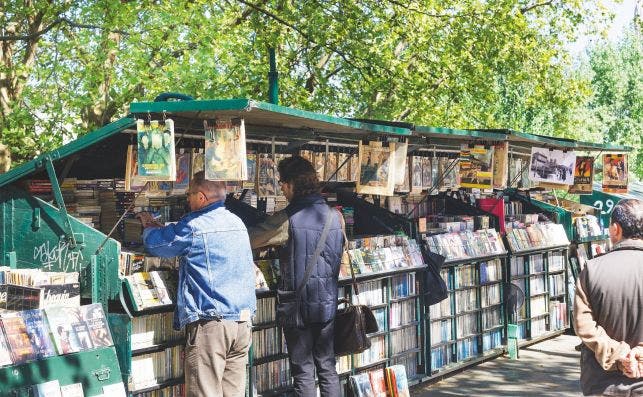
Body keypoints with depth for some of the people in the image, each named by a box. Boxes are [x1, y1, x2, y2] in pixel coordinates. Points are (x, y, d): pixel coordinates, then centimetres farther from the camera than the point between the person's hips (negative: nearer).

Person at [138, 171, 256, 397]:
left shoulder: (194, 226, -11)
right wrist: (157, 226, 32)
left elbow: (154, 243, 3)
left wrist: (148, 226, 25)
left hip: (211, 322, -7)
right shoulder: (237, 223, 13)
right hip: (243, 321, 8)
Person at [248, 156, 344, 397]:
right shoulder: (335, 217, 1)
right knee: (327, 367, 14)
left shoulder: (288, 220, -15)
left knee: (303, 372, 6)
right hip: (328, 304, 4)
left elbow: (250, 239, -11)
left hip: (299, 305, -4)